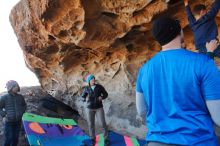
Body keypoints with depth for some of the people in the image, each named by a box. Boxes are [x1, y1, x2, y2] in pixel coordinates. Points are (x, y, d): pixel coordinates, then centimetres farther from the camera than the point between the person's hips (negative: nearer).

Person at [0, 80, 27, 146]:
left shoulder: (20, 97, -3)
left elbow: (24, 105, 15)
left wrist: (21, 112, 3)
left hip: (18, 121, 3)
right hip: (9, 122, -3)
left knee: (15, 138, 13)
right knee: (8, 139, -2)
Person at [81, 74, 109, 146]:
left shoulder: (99, 86, -4)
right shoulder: (87, 88, -1)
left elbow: (105, 94, 5)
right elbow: (83, 97, 10)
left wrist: (102, 97, -17)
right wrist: (86, 99, -13)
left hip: (99, 107, -1)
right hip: (90, 108, 1)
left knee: (103, 123, -4)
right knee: (91, 124, 6)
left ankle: (106, 139, 12)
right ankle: (93, 139, 24)